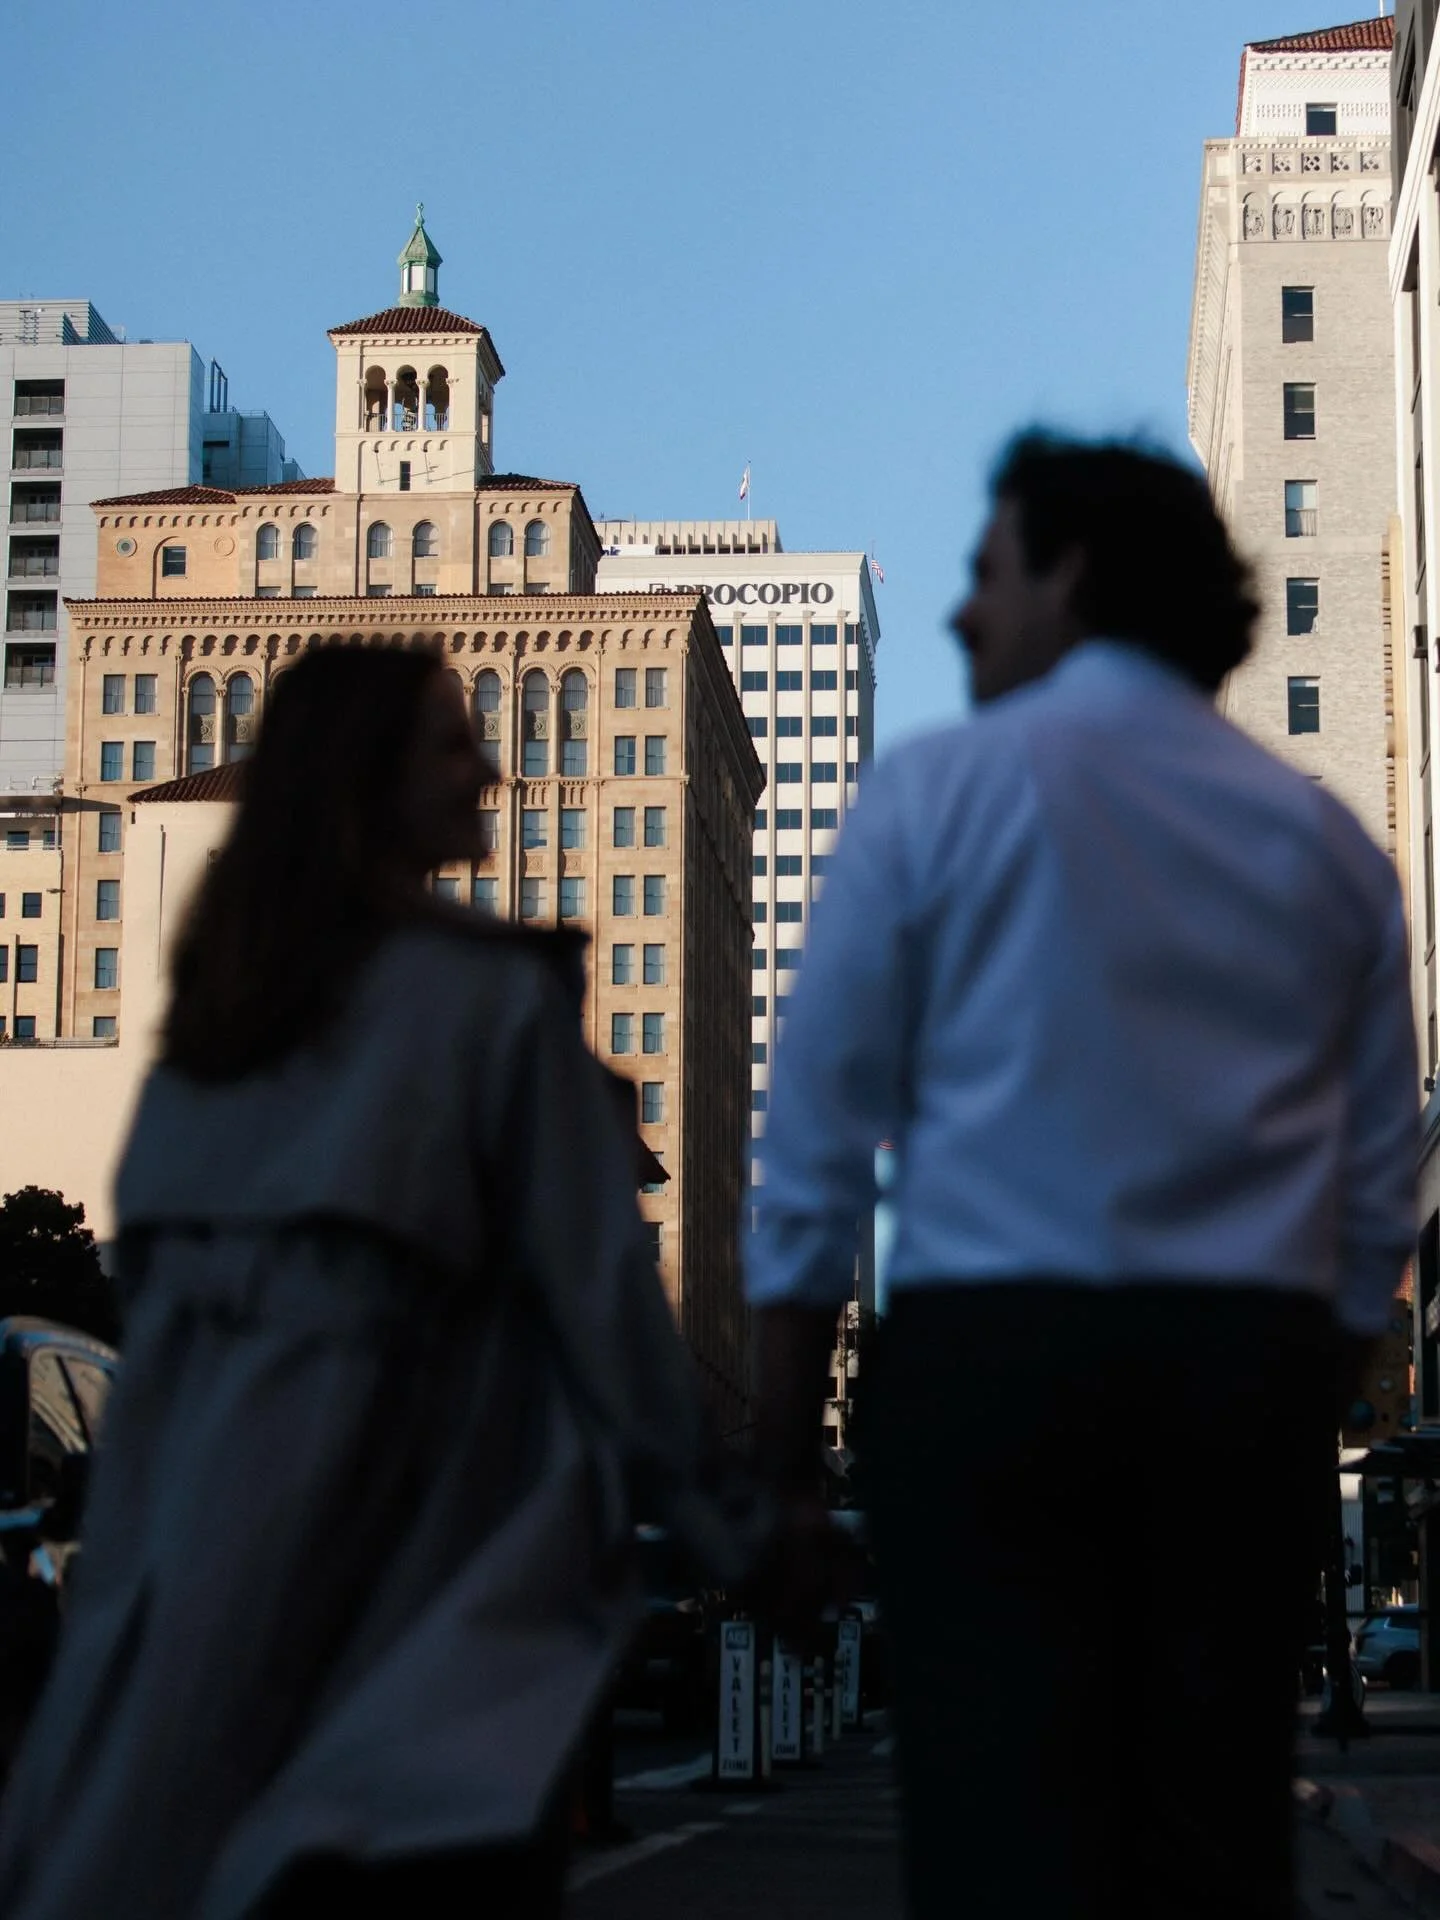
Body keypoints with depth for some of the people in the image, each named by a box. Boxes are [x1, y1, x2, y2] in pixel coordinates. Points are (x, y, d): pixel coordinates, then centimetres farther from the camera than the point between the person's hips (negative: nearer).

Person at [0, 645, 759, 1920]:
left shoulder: (218, 994, 11)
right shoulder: (494, 994, -7)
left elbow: (146, 1258, 15)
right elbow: (593, 1275, -8)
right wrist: (715, 1513, -1)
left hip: (185, 1514, 6)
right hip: (396, 1530, -6)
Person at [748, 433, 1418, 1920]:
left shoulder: (938, 791, 3)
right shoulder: (1323, 840, 14)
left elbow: (812, 1158, 0)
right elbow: (1379, 1198, 13)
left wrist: (786, 1467, 3)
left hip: (991, 1349, -3)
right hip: (1255, 1366, 4)